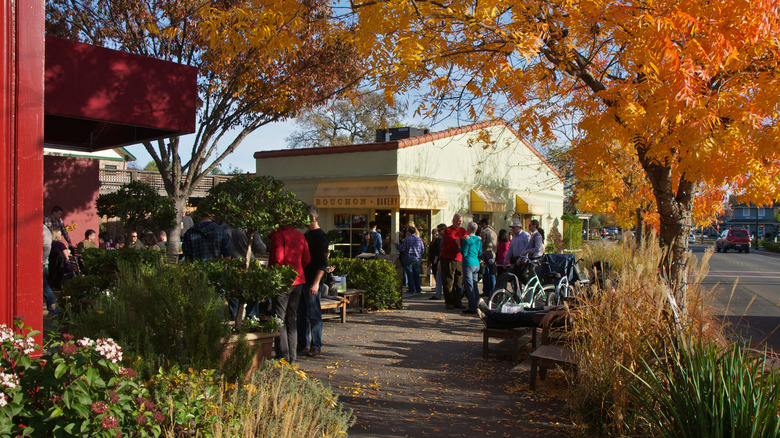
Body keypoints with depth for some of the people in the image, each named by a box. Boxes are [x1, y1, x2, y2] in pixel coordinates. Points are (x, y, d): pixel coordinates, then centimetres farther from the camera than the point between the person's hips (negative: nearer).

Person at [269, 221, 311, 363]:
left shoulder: (278, 234, -12)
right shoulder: (299, 235, 10)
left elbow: (278, 257, -20)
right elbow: (306, 259, 10)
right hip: (298, 281, 7)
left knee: (279, 319, 1)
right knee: (291, 318, 14)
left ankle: (283, 356, 1)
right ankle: (292, 356, 17)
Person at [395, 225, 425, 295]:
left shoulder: (407, 239, -8)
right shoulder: (419, 239, 5)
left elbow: (402, 249, -9)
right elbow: (423, 249, 9)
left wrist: (396, 244, 6)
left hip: (408, 258, -4)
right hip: (416, 258, 4)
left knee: (410, 274, 0)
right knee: (416, 274, 11)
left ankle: (412, 290, -1)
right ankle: (418, 289, 11)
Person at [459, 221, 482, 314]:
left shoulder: (467, 239, -11)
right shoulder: (479, 239, 11)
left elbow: (464, 253, -13)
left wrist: (459, 245, -3)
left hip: (468, 264, -7)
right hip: (477, 264, 7)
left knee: (469, 287, -6)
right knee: (475, 286, 13)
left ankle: (472, 308, -8)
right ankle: (478, 306, 16)